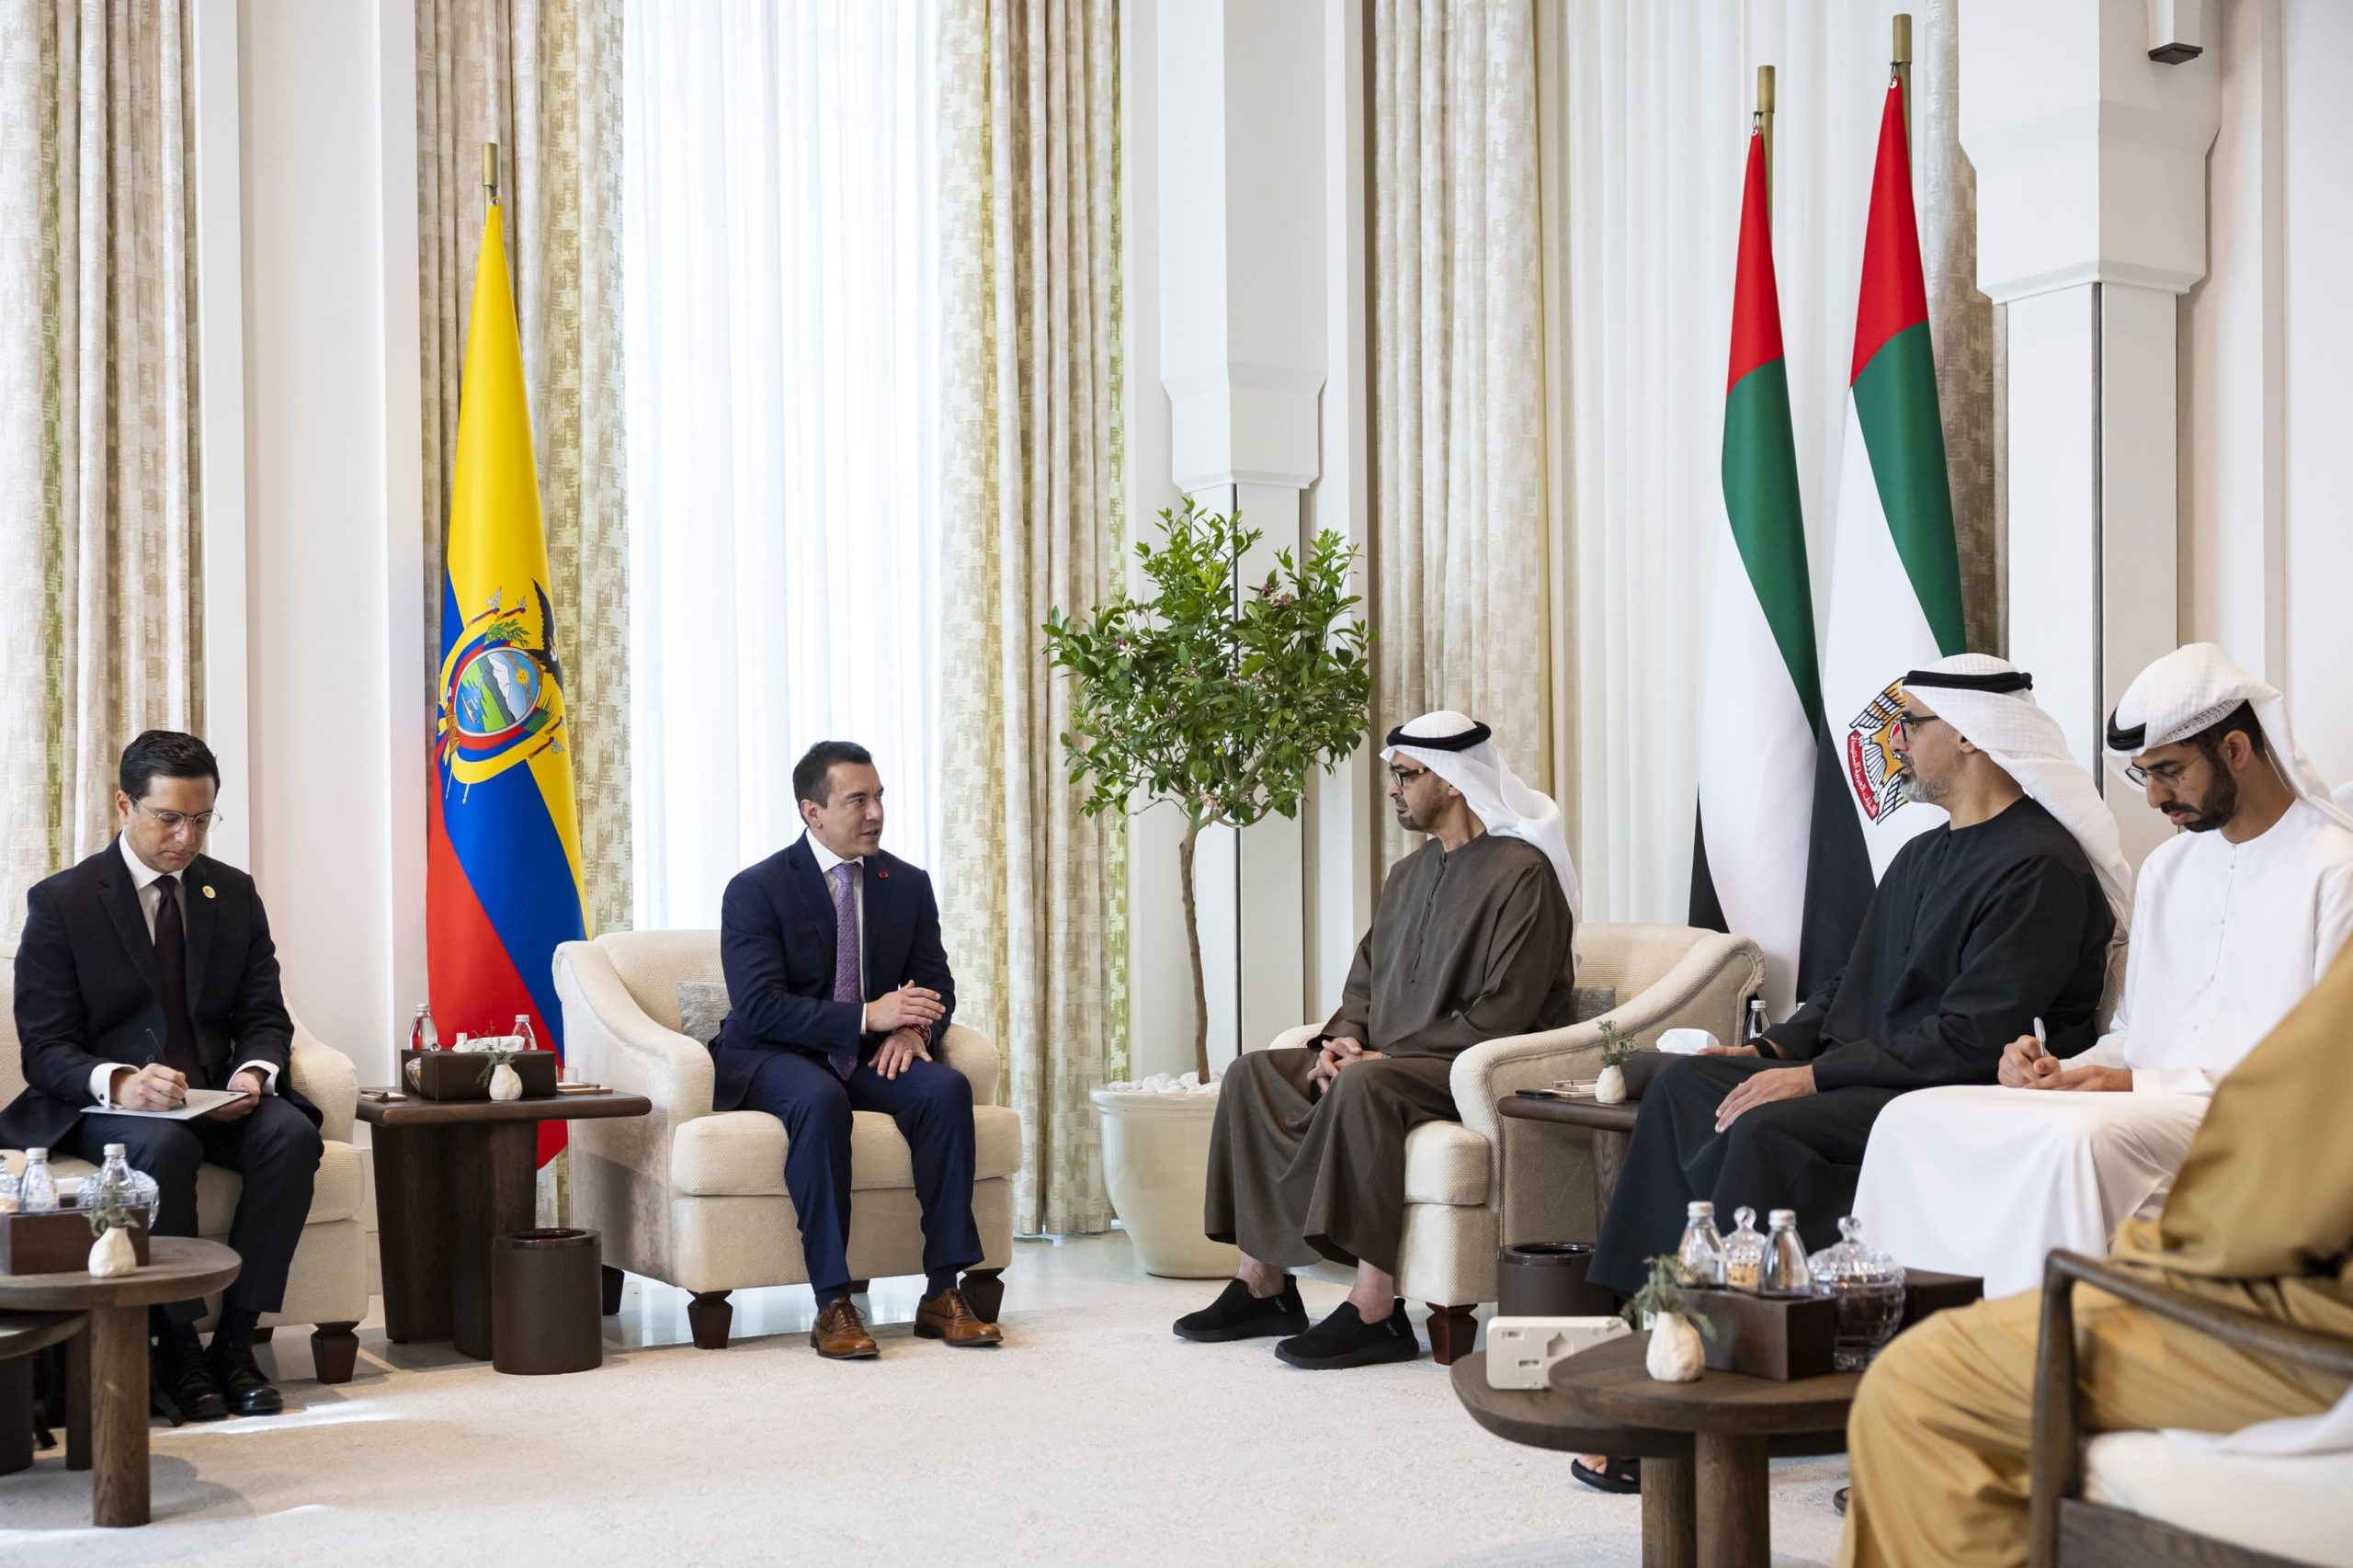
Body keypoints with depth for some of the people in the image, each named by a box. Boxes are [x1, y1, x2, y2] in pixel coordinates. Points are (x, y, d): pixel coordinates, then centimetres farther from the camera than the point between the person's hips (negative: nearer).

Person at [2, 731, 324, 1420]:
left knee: (292, 1135, -28)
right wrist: (117, 1081, -30)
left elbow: (265, 1018, 8)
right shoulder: (60, 902, -4)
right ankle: (178, 1351, -23)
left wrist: (254, 1072, -16)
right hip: (103, 1105, -4)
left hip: (214, 1100, 4)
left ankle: (235, 1342, -21)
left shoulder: (234, 893, 8)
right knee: (163, 1147, -37)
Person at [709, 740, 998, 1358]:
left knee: (947, 1088, -26)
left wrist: (913, 1029, -17)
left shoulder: (908, 884, 7)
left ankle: (943, 1293, -22)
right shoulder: (755, 890, -9)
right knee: (820, 1100, -38)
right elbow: (758, 1008, -19)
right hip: (771, 1058, -5)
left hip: (870, 1056, 5)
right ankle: (833, 1306, -34)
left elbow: (935, 983, 9)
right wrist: (867, 1016, -28)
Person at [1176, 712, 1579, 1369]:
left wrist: (1386, 1055, -19)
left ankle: (1374, 1310, -36)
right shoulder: (1410, 873, 17)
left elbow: (1504, 1013, -19)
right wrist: (1344, 1038, -3)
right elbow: (1366, 976, 20)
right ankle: (1263, 1285, -9)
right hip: (1398, 1060, 9)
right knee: (1252, 1074, -7)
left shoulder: (1520, 872, -11)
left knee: (1363, 1087, -37)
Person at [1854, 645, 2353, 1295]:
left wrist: (2143, 1085, -15)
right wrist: (2059, 1069, 0)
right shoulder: (2167, 868, 22)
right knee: (1914, 1119, -13)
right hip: (2144, 1106, 7)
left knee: (2078, 1138, -38)